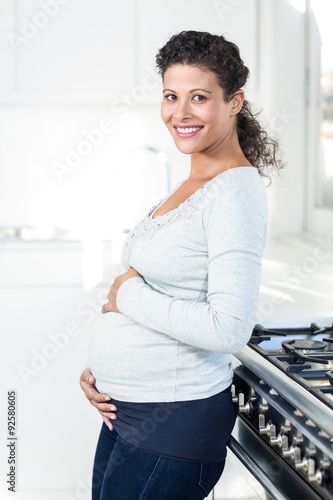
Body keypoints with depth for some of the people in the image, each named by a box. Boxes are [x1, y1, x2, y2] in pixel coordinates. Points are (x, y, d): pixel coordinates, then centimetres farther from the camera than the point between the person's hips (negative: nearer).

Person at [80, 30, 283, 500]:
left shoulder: (236, 192, -17)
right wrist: (101, 368, 5)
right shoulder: (189, 187, 10)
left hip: (175, 422, -8)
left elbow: (229, 329, -26)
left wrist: (128, 295, -15)